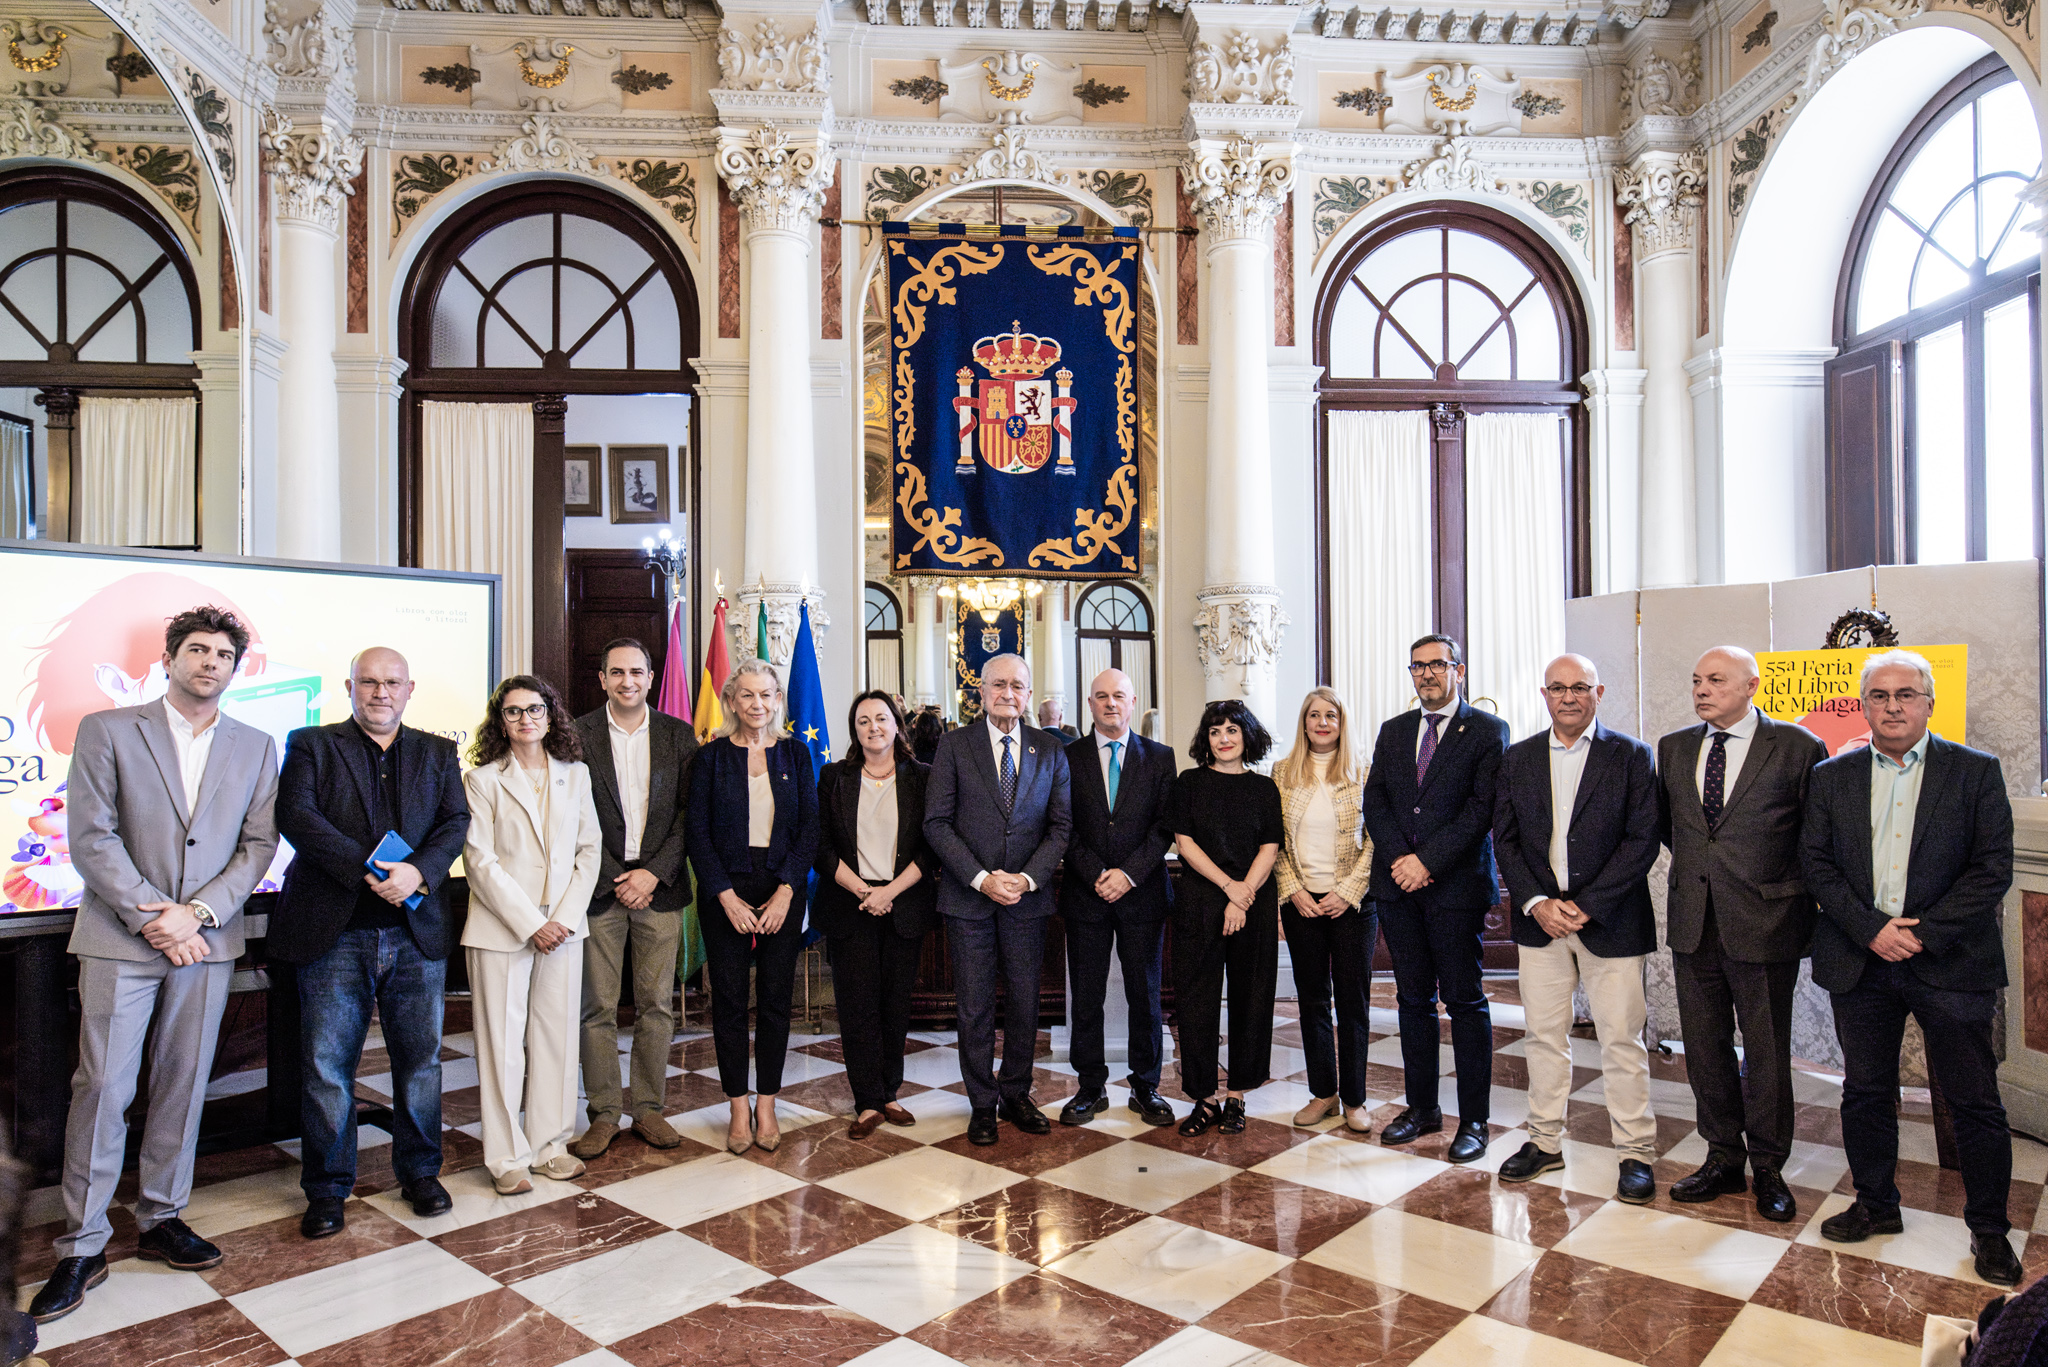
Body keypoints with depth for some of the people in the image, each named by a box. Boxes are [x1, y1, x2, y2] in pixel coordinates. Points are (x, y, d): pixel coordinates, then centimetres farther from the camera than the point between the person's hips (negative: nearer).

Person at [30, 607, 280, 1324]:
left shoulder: (255, 748, 7)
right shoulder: (106, 730, 1)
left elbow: (258, 844, 3)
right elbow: (91, 837, -6)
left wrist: (197, 913, -10)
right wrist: (151, 916, -13)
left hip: (207, 940, 3)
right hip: (120, 937, -2)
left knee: (184, 1084, 10)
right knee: (101, 1088, -1)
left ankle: (161, 1220, 24)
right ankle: (82, 1248, 12)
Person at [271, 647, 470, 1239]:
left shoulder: (438, 753, 12)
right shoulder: (311, 745, 5)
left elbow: (456, 823, 1)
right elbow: (296, 817, -9)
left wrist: (418, 872, -18)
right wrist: (369, 872, -19)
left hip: (417, 931, 2)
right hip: (335, 931, -2)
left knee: (420, 1058, 10)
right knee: (326, 1064, 5)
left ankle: (419, 1171, 27)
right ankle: (328, 1188, 22)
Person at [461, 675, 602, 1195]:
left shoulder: (575, 776, 8)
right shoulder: (482, 781, -2)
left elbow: (589, 849, 7)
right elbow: (481, 863, -8)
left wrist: (566, 916, -5)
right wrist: (531, 924, -12)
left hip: (563, 925, 3)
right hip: (501, 931, -3)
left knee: (557, 1035, 8)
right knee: (503, 1041, 2)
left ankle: (549, 1146, 20)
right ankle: (507, 1157, 14)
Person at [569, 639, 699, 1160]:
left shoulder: (678, 735, 6)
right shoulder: (579, 734, 1)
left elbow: (689, 813, 3)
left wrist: (653, 873, -7)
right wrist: (615, 879, -7)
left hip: (659, 887, 2)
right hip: (600, 888, -1)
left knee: (656, 1004, 7)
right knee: (598, 1006, 4)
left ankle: (649, 1109, 19)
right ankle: (603, 1113, 16)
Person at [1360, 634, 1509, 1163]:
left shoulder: (1487, 731, -1)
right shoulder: (1393, 731, 15)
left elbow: (1482, 806, -10)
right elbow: (1375, 801, 7)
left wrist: (1427, 859, -15)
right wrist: (1399, 860, -7)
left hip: (1457, 885, -4)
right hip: (1398, 885, 5)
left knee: (1465, 1001, 2)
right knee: (1413, 999, 12)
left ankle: (1473, 1120, 12)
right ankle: (1422, 1108, 23)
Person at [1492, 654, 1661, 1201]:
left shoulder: (1631, 756, -2)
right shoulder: (1518, 758, 7)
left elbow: (1642, 840, -8)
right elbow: (1505, 838, 5)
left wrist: (1586, 905, -13)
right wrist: (1536, 903, -8)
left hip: (1609, 920, -3)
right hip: (1539, 917, 3)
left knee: (1621, 1039, 3)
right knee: (1543, 1035, 10)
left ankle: (1636, 1152, 18)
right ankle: (1544, 1141, 23)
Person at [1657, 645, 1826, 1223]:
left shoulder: (1797, 747, -6)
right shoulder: (1673, 748, 8)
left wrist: (1801, 896, -1)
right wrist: (1702, 864, 11)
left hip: (1763, 922, -4)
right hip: (1694, 924, 4)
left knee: (1767, 1053, 9)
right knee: (1704, 1047, 13)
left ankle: (1768, 1169, 26)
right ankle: (1724, 1158, 29)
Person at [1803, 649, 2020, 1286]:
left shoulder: (1976, 772, 0)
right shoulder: (1830, 778, 6)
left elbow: (1992, 868, -6)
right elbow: (1817, 863, 2)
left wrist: (1924, 932, -13)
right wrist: (1872, 929, -11)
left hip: (1951, 961, -2)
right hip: (1860, 962, 2)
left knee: (1975, 1101, 6)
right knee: (1865, 1091, 12)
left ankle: (1988, 1228, 24)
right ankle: (1876, 1204, 28)